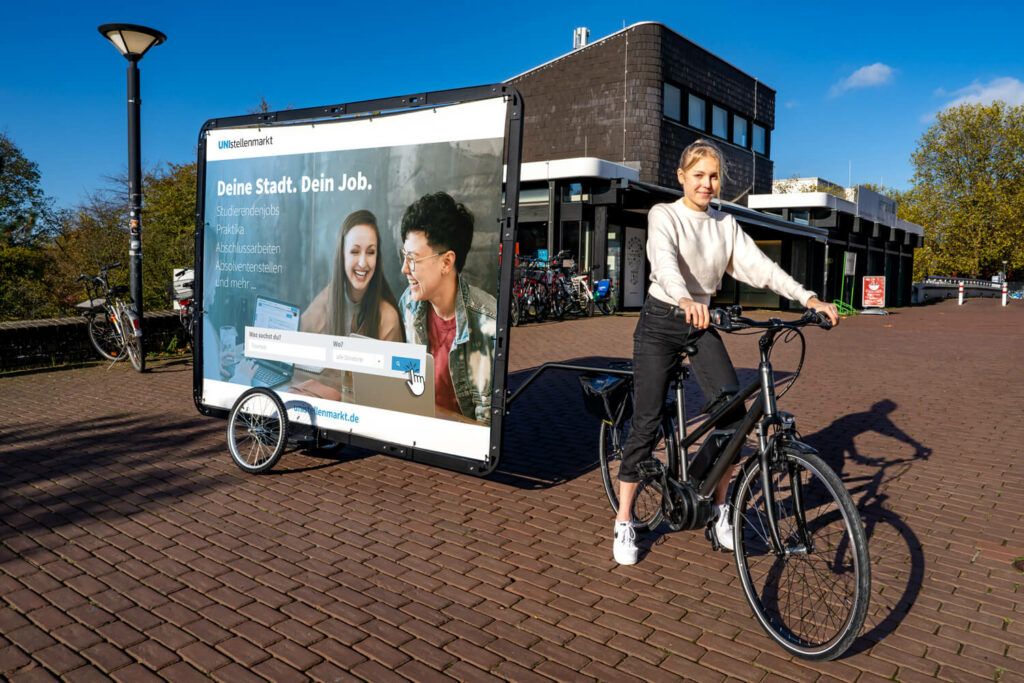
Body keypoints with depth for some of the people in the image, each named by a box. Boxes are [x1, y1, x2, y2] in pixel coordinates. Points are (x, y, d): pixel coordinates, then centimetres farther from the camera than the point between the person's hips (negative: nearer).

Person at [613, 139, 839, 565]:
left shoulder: (725, 224, 8)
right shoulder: (664, 216, -7)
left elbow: (758, 265, -3)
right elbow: (664, 261, -28)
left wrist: (807, 298, -18)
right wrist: (684, 300, -49)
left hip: (701, 326, 5)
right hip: (660, 323, -5)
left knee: (733, 411, -10)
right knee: (647, 422, -6)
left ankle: (720, 508, 9)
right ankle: (624, 523, 7)